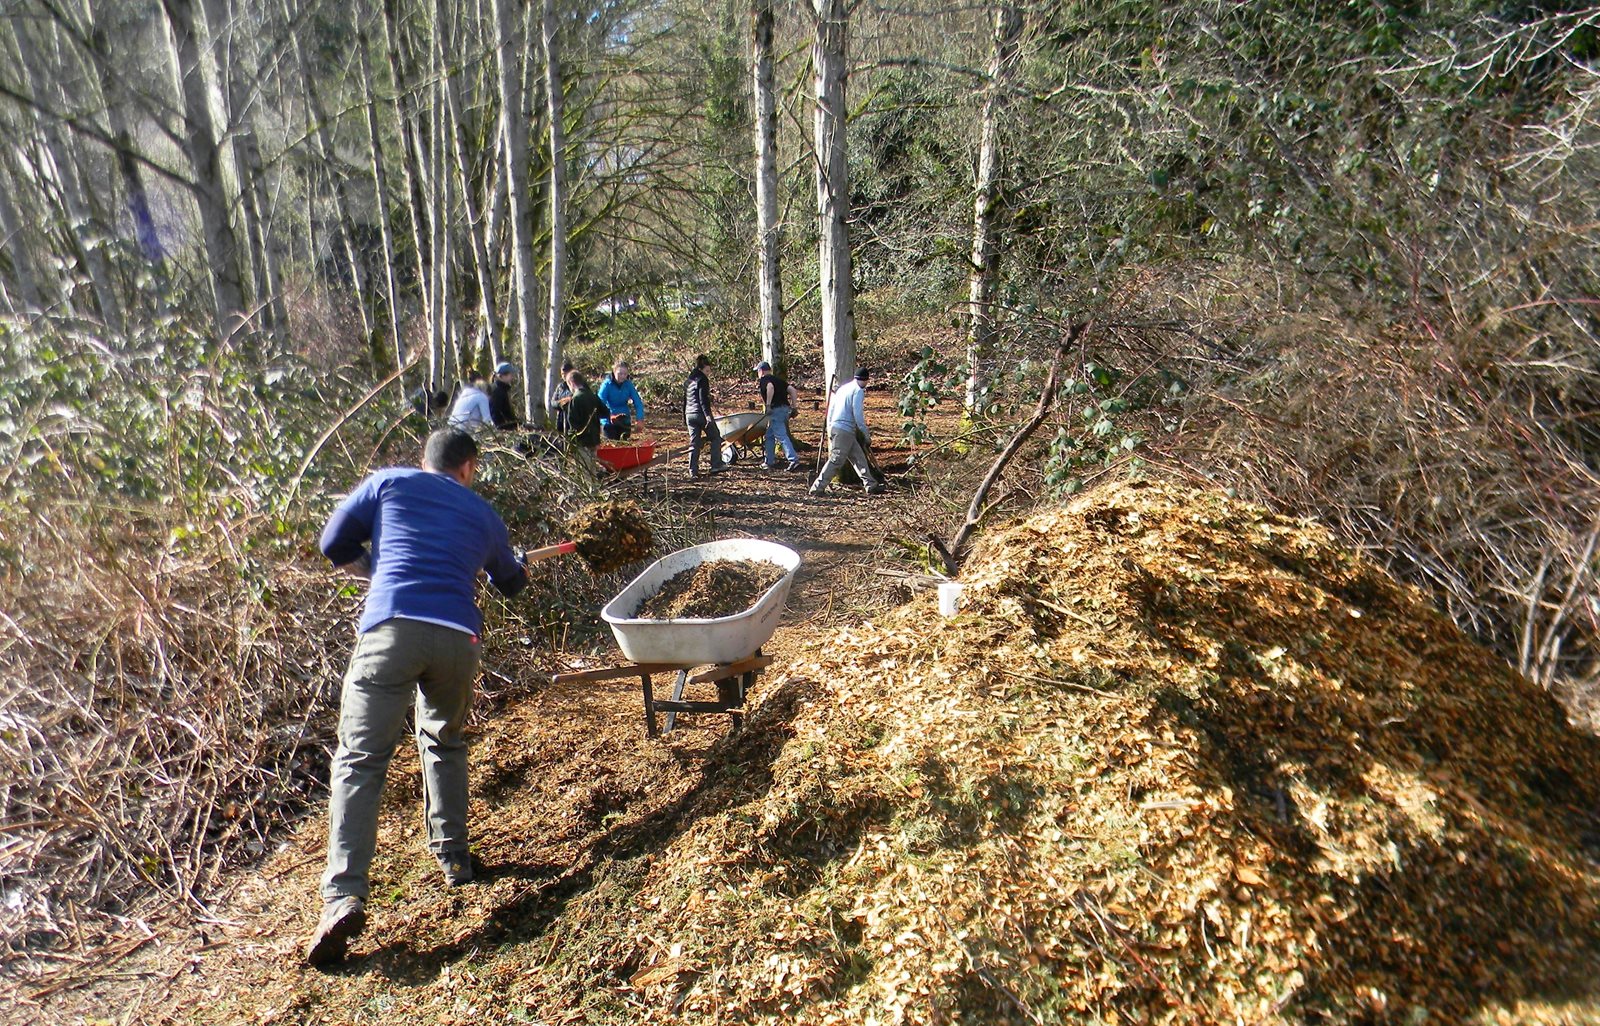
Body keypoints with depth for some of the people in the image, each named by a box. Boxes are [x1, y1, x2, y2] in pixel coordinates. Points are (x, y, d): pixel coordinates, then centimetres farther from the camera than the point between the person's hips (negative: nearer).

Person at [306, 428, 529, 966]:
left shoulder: (390, 482, 18)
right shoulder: (483, 513, 24)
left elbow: (334, 544, 18)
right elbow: (510, 582, 39)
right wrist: (520, 571, 63)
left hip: (391, 629, -2)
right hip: (457, 637, 3)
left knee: (359, 759, -1)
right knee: (444, 741, 25)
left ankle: (343, 896, -11)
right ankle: (453, 856, 30)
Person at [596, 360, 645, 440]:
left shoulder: (628, 385, -7)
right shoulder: (607, 384, -16)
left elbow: (638, 402, -8)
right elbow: (600, 402, -24)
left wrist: (640, 418, -24)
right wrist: (608, 415, -41)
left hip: (625, 421, 3)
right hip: (610, 421, -3)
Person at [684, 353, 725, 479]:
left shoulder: (688, 380, 18)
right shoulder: (702, 379, -8)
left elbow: (685, 399, 22)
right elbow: (703, 399, -17)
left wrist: (684, 417, 27)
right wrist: (708, 415, -21)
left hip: (689, 414, 8)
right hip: (700, 413, -8)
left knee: (694, 443, 7)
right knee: (715, 438, 5)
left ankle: (693, 471, 3)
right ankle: (716, 466, 0)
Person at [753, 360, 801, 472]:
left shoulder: (763, 380, 0)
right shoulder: (778, 379, 23)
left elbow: (770, 387, -24)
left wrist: (768, 405, -21)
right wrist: (793, 406, 13)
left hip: (776, 410, -8)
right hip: (785, 408, 9)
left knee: (782, 436, -11)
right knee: (770, 436, 18)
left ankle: (794, 460, -21)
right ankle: (770, 462, 20)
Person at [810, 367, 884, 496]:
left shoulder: (843, 387, 18)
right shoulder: (858, 390, -7)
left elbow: (831, 409, 18)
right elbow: (858, 415, -13)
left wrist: (830, 426, 22)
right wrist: (867, 434, -7)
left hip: (834, 427, 9)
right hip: (844, 430, -9)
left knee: (858, 457, 12)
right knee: (836, 460, -8)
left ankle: (871, 485, 14)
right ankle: (818, 488, -8)